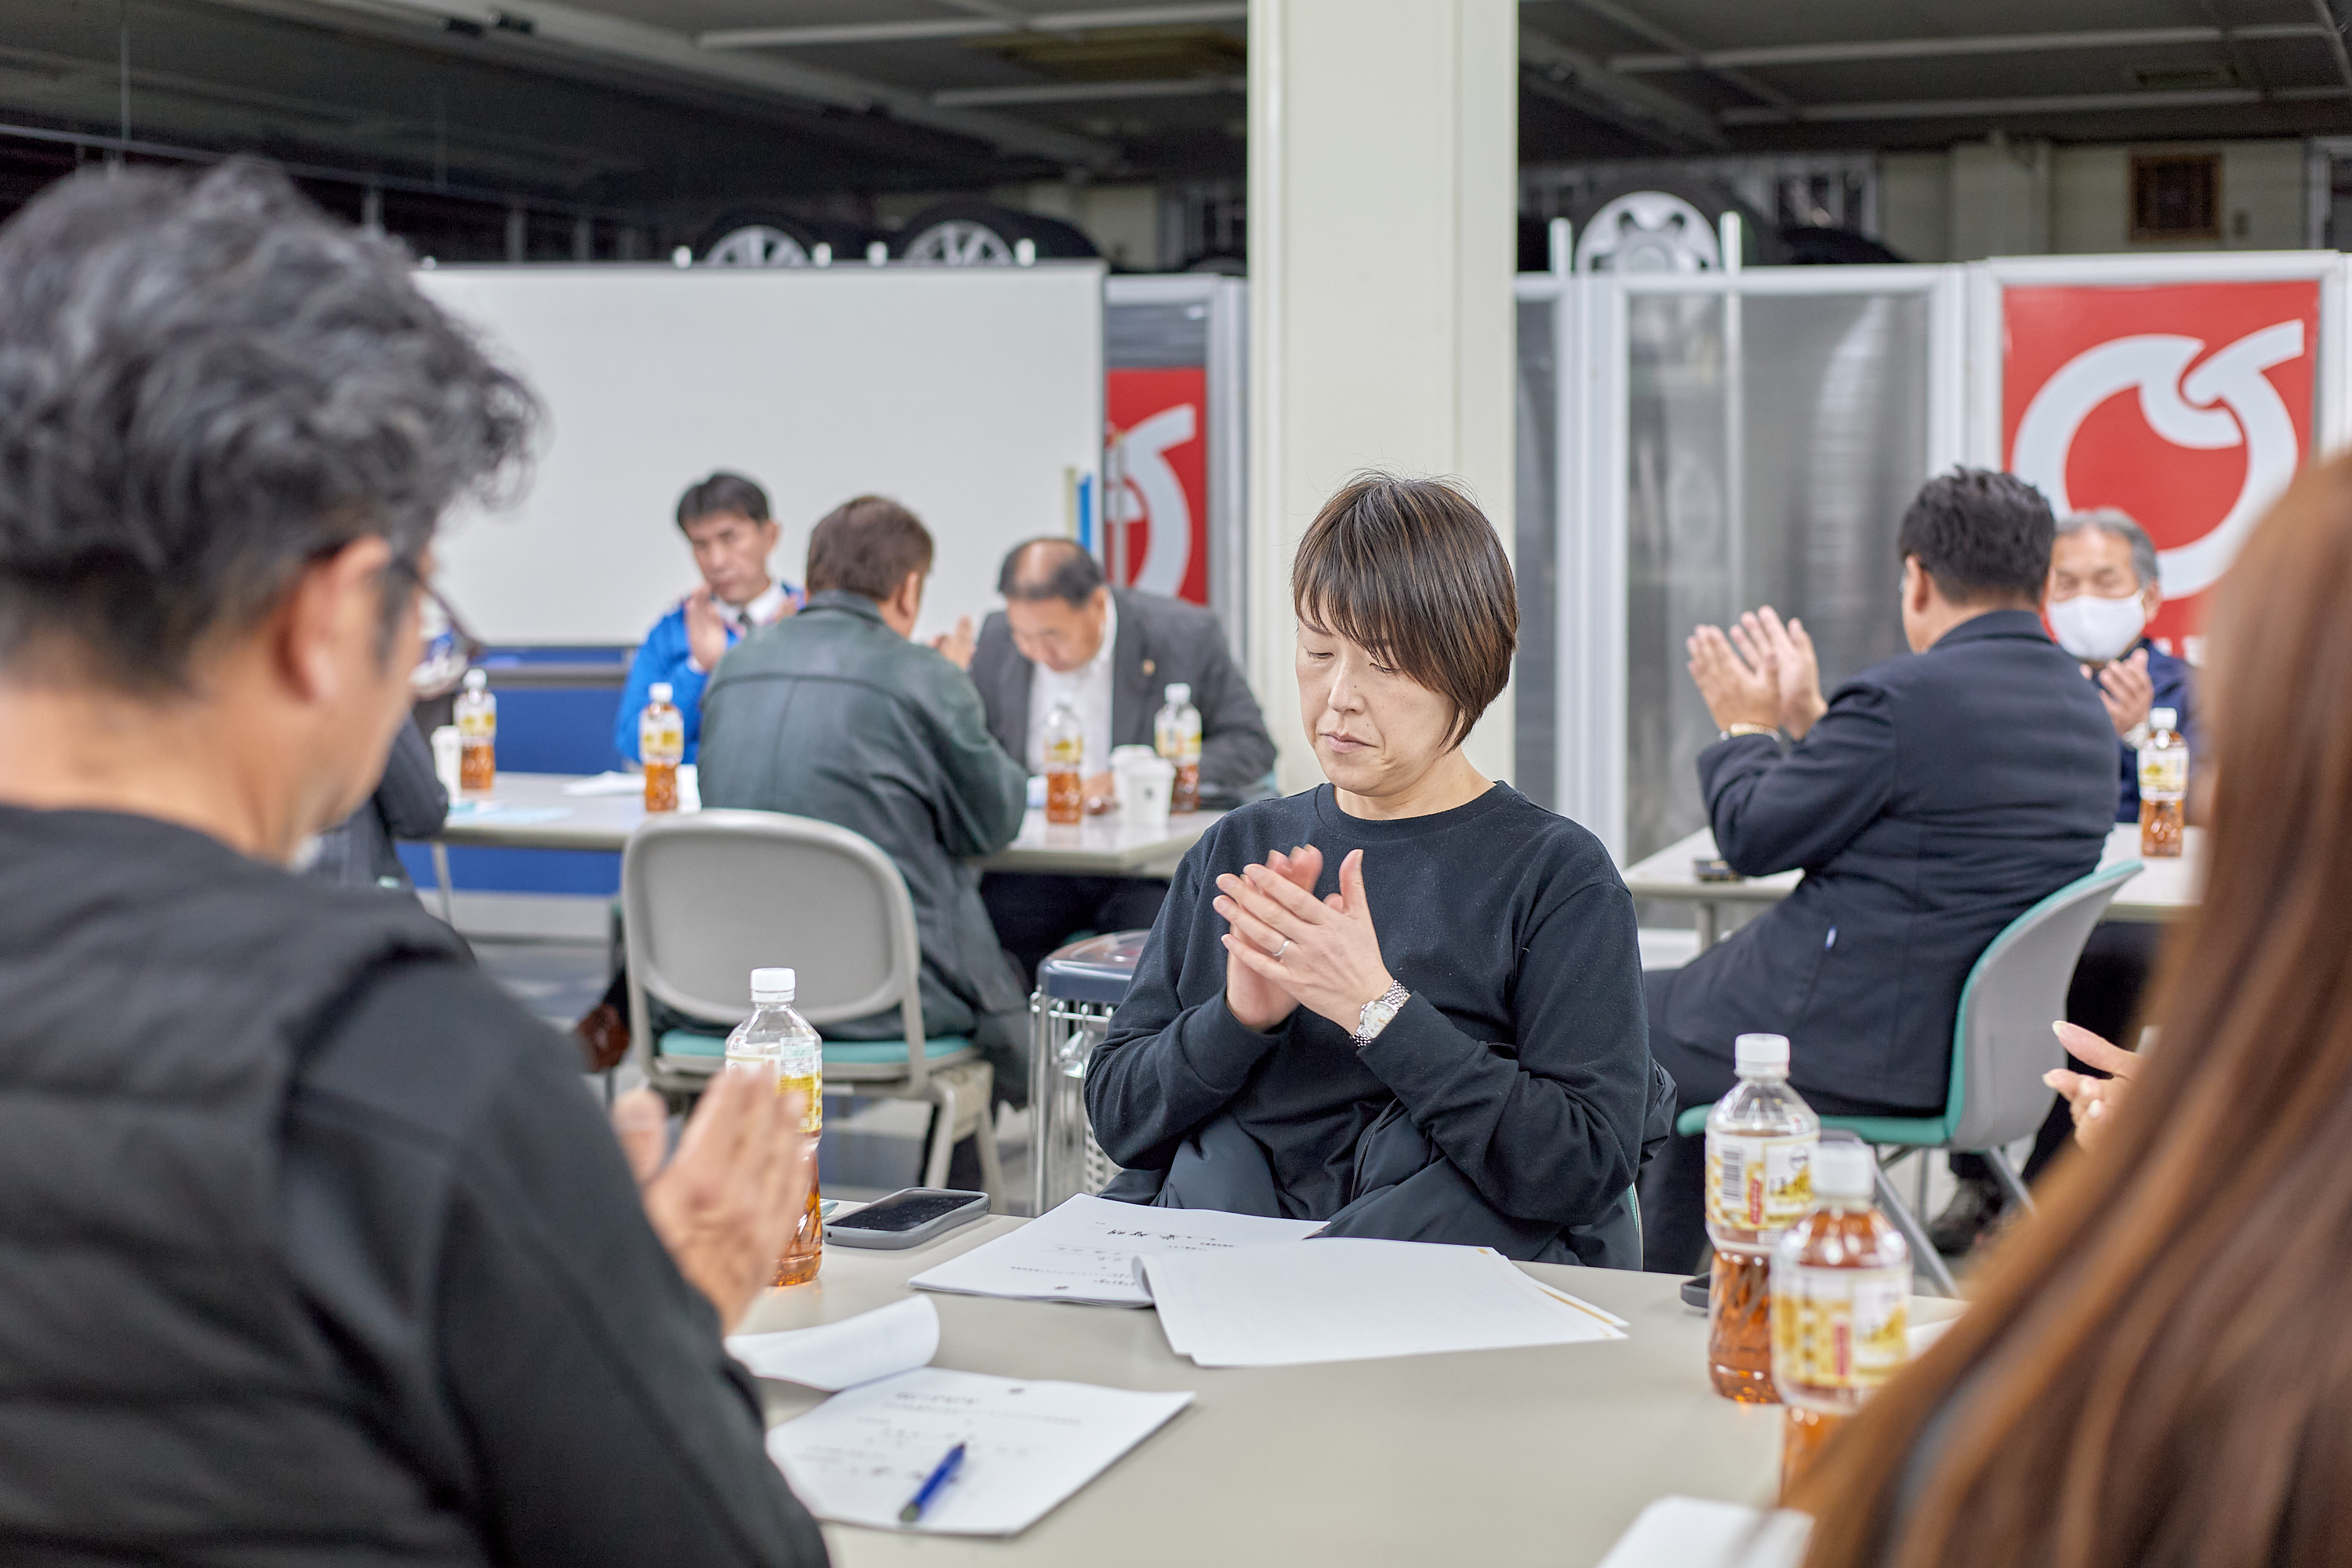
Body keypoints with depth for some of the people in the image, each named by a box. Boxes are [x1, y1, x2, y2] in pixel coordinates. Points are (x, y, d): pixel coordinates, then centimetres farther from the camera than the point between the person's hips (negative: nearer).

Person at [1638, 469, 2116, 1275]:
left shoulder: (1905, 695, -21)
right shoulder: (2085, 708, 7)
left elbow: (1752, 838, -12)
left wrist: (1746, 726, 6)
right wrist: (1808, 720, 23)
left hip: (1854, 1043, -9)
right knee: (1684, 992, 28)